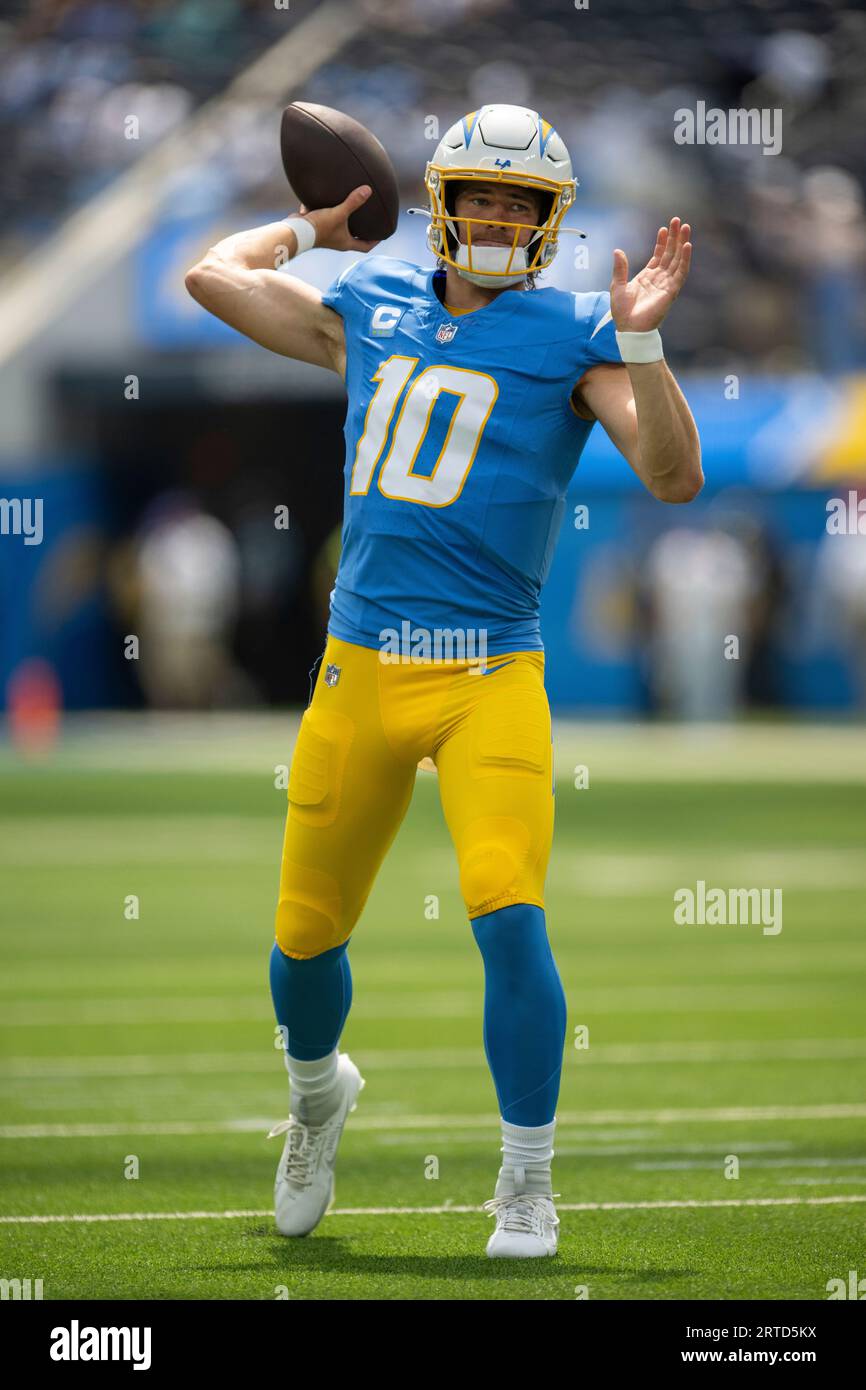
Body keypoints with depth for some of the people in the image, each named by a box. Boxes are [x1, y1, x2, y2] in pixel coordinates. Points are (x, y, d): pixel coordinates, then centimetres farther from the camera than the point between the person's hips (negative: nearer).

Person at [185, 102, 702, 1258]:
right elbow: (215, 276, 21)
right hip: (360, 673, 4)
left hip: (492, 683, -4)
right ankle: (318, 1092, 42)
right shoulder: (373, 310, 12)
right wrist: (319, 227, 26)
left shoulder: (572, 336, 1)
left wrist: (640, 342, -20)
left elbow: (674, 478, -10)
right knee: (306, 934, 10)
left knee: (509, 914, -19)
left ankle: (527, 1188, -6)